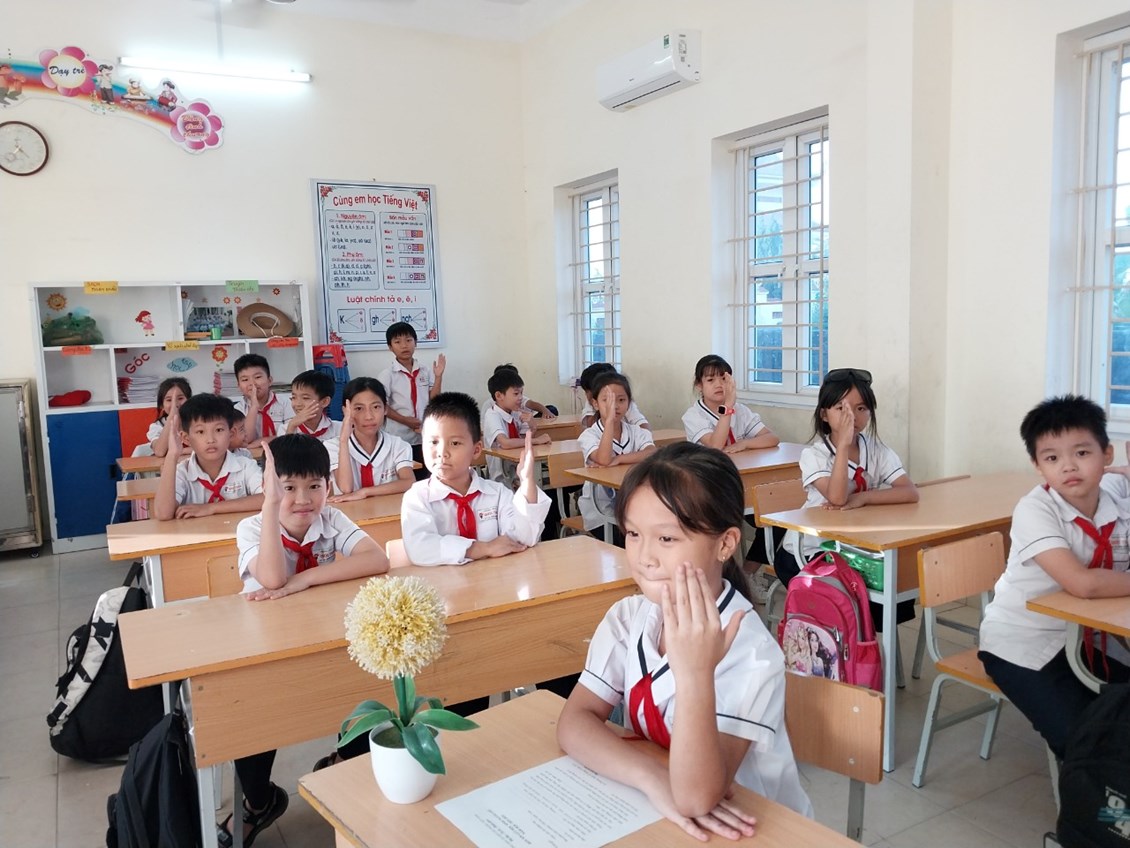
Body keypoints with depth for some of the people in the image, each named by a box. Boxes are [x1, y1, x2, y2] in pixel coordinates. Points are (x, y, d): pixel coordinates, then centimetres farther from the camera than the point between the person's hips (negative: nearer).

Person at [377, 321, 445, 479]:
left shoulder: (425, 371, 4)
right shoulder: (387, 375, -6)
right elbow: (381, 406, -9)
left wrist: (438, 376, -6)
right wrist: (405, 420, -16)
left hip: (423, 437, 4)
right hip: (398, 438, -3)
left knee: (422, 477, 12)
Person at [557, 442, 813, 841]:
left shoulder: (750, 653, -22)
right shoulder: (627, 618, -7)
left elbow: (696, 797, -27)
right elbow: (574, 724, -10)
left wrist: (694, 673, -38)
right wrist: (655, 778, -24)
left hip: (750, 828, -3)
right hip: (656, 815, 3)